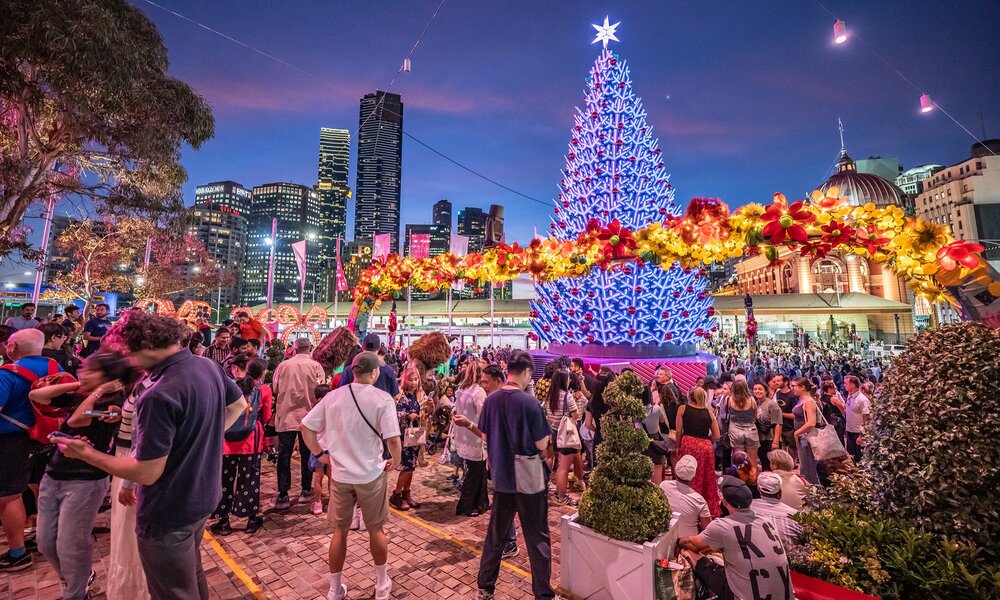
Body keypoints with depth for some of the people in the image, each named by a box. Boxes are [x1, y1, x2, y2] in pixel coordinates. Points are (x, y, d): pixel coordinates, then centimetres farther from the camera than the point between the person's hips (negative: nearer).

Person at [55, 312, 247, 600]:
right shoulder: (209, 366, -6)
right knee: (192, 575, 30)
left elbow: (147, 473, -24)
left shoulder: (159, 396, -31)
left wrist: (88, 454, -12)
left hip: (169, 513, -8)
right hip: (203, 496, 8)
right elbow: (239, 405, 10)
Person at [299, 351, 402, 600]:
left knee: (339, 531, 18)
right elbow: (393, 439, -21)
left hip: (340, 474, 3)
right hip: (372, 474, -2)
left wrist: (320, 453, 11)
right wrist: (396, 460, -2)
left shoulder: (333, 396, -5)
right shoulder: (383, 399, -17)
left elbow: (306, 427, 0)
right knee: (376, 529, 17)